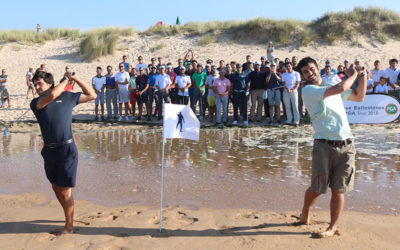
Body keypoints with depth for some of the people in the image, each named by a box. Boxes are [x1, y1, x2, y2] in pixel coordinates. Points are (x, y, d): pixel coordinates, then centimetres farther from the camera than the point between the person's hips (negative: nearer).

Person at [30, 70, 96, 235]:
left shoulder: (67, 97, 4)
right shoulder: (36, 103, 3)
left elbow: (92, 96, 11)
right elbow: (52, 95, -18)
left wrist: (75, 79, 5)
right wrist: (65, 81, -2)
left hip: (66, 149, -4)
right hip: (49, 150, 4)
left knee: (65, 190, 0)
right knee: (56, 187, 17)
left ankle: (69, 227, 13)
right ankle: (69, 215, 38)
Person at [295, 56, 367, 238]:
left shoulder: (331, 86, 19)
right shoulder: (308, 91, -4)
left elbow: (359, 97, 29)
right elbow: (341, 88, -14)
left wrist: (363, 77, 18)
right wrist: (353, 75, 3)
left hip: (346, 145, 5)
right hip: (324, 145, -5)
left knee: (338, 189, 5)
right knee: (317, 188, 4)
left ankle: (333, 227, 18)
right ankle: (305, 215, 32)